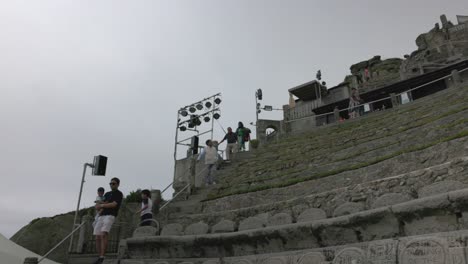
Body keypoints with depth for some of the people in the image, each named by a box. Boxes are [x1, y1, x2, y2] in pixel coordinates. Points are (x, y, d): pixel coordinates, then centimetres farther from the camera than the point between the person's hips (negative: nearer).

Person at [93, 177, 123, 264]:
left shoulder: (119, 194, 5)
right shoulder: (107, 194, 24)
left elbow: (113, 204, -11)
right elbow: (97, 207, 18)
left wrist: (102, 205, -1)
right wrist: (103, 204, -5)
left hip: (110, 216, -7)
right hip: (101, 216, 7)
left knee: (103, 235, -25)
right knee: (98, 237, 0)